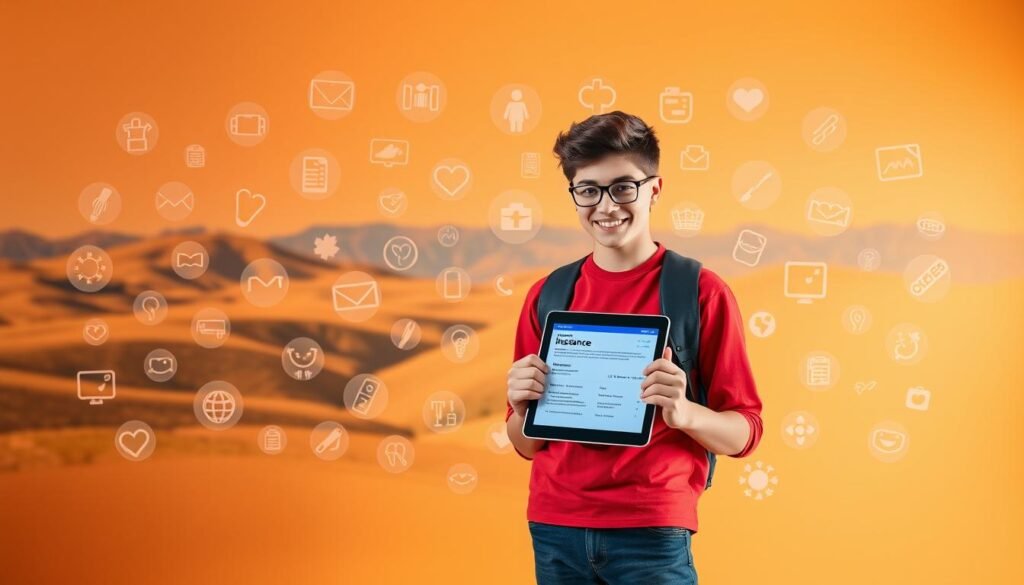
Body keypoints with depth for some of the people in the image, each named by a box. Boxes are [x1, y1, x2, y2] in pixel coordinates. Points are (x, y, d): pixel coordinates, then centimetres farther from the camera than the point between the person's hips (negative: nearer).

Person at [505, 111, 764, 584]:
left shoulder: (701, 291, -4)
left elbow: (744, 431, -3)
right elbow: (527, 445, 12)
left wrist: (682, 411, -20)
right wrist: (522, 407, -8)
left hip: (652, 532, -3)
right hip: (554, 530, 3)